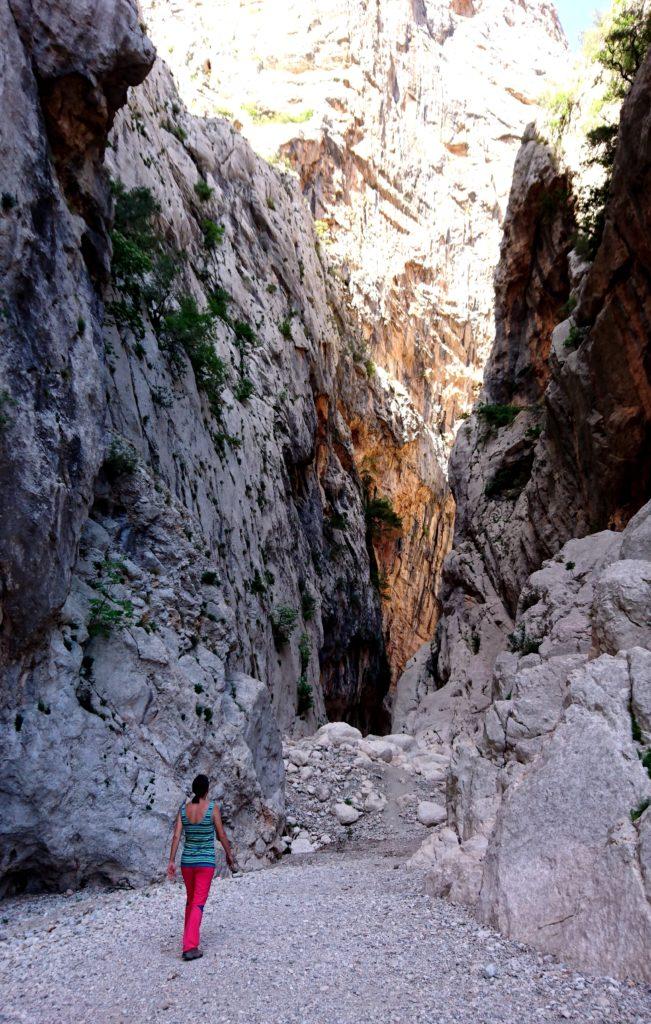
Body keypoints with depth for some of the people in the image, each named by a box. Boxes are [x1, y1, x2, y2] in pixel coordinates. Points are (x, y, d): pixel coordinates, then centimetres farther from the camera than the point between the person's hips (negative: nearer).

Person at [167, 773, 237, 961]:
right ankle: (190, 947, -9)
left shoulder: (183, 808, -2)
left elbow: (176, 836, -5)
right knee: (198, 904, -1)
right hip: (206, 862, -4)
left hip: (187, 860, 4)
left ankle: (189, 937, 36)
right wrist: (229, 855, 8)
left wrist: (171, 861, -2)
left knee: (191, 899, 23)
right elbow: (221, 836, -6)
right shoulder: (212, 808, -12)